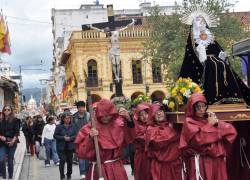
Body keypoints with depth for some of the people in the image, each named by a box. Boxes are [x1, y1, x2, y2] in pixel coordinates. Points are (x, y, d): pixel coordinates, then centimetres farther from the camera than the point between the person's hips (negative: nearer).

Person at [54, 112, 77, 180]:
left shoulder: (72, 126, 2)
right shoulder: (59, 126, -5)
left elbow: (75, 135, 3)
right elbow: (55, 136, -4)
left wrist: (70, 138, -14)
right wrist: (63, 138, -15)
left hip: (70, 146, 3)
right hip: (61, 147, -3)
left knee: (70, 161, 8)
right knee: (62, 160, -9)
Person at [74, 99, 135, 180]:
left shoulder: (118, 124, 2)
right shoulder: (89, 129, -8)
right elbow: (81, 152, -10)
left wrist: (129, 121, -8)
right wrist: (90, 138, -24)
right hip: (99, 168, -3)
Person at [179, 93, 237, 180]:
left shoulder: (210, 118, 13)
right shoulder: (189, 122, -1)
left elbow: (232, 132, 6)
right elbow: (198, 138, -19)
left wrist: (217, 123, -7)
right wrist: (209, 125, -5)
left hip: (217, 161, 5)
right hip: (200, 163, -5)